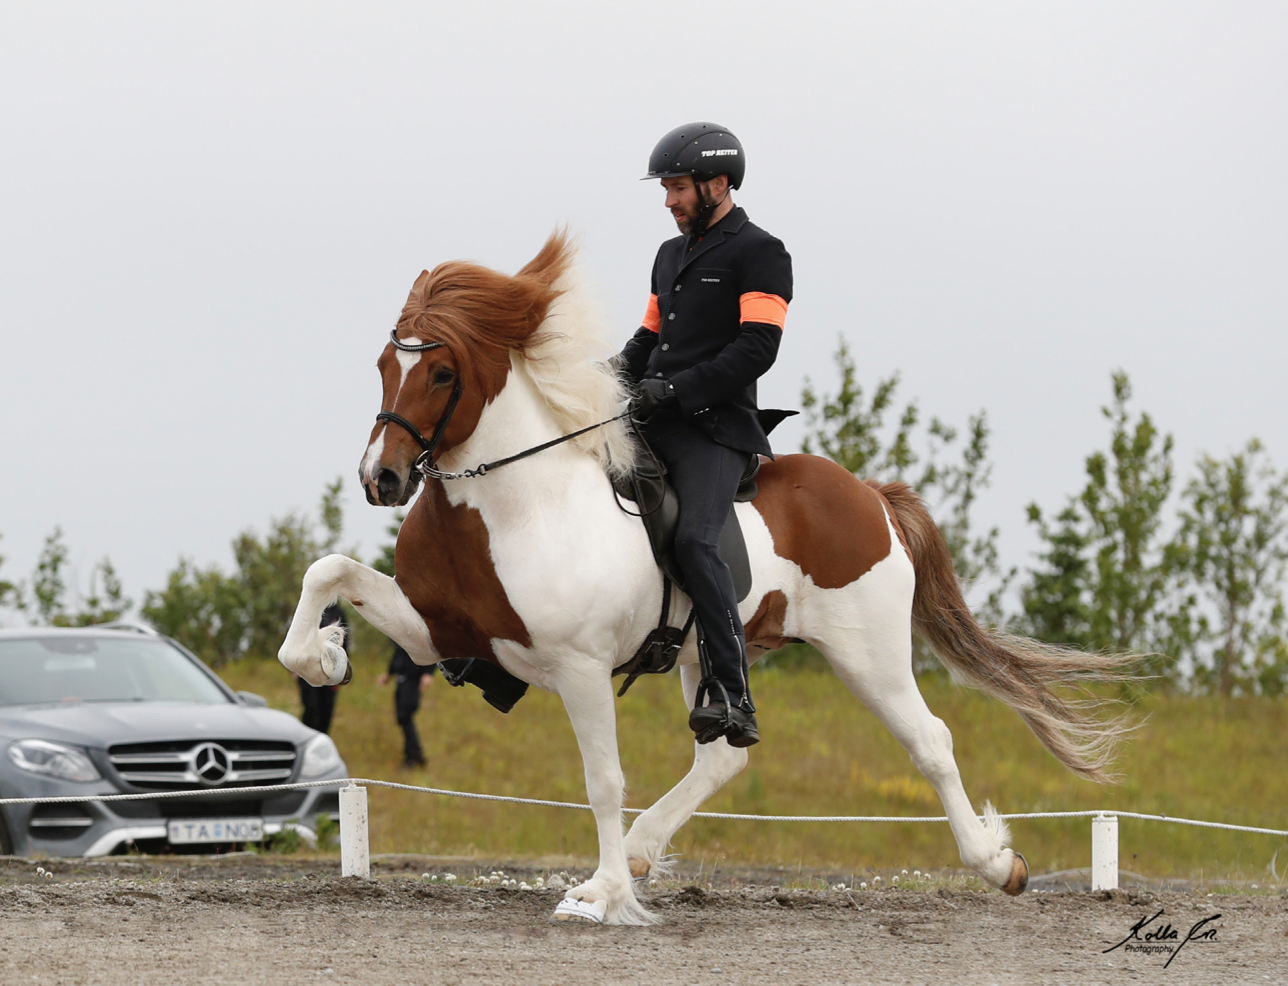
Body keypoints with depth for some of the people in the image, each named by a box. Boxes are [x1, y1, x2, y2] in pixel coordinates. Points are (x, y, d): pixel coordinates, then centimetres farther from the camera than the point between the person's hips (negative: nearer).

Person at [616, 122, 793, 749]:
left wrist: (677, 387, -20)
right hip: (652, 423, 9)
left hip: (713, 427, -9)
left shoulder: (759, 253, -3)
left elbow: (756, 349, -13)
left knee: (695, 541, -27)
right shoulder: (672, 255, 24)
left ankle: (731, 697, -29)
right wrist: (620, 372, 8)